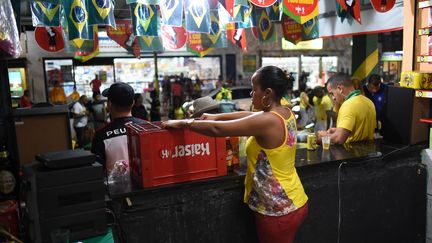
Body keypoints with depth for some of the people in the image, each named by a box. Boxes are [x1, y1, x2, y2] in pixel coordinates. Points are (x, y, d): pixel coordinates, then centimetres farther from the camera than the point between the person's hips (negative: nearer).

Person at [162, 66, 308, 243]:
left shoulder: (267, 121, -25)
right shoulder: (286, 114, 2)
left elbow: (216, 129, -22)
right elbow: (249, 115, 15)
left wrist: (183, 123, -10)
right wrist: (216, 116, 15)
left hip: (278, 211, -8)